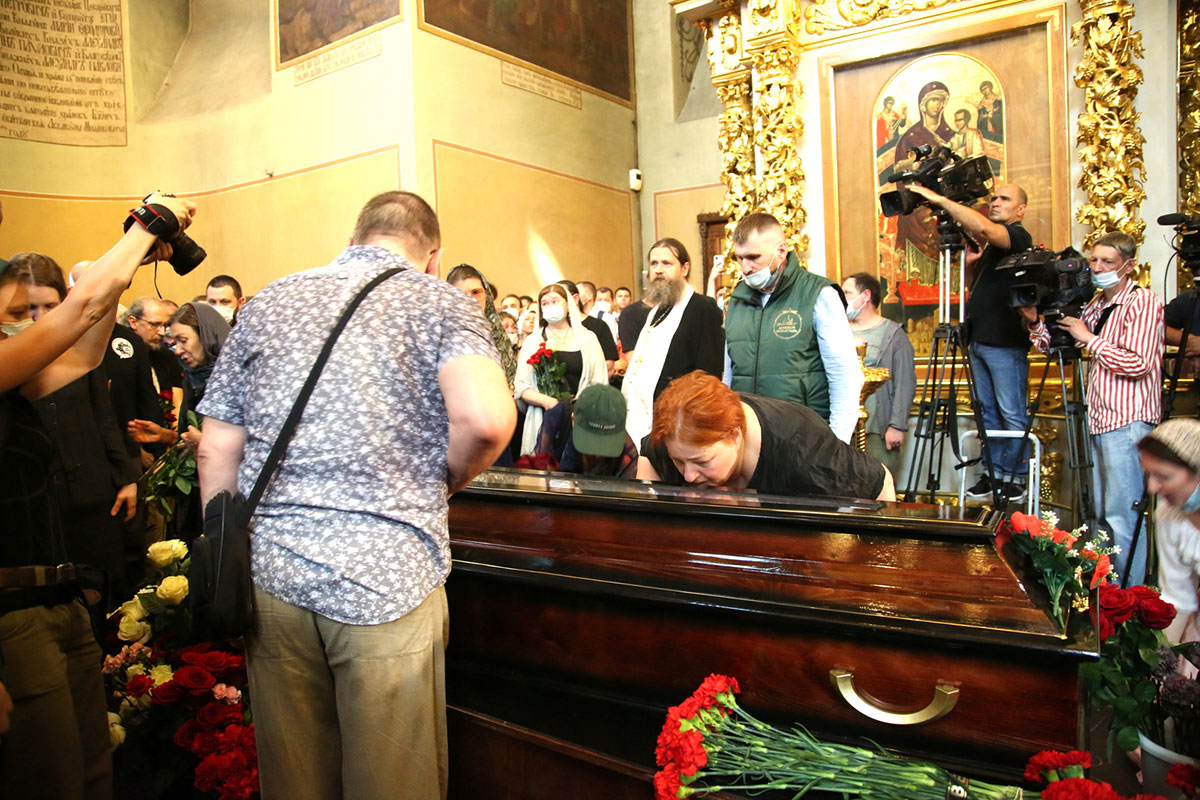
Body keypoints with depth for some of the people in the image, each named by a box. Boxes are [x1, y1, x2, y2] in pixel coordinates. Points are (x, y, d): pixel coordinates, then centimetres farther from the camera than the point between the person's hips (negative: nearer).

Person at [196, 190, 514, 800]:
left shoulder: (266, 304, 12)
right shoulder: (440, 300, -1)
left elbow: (216, 451, 11)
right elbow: (484, 419, -20)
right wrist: (446, 482, 0)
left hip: (271, 572, 5)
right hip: (387, 574, -4)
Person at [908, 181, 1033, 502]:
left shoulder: (1018, 236, -7)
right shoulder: (990, 245, 19)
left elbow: (982, 227, -27)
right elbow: (976, 286, 23)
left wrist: (939, 199, -23)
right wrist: (969, 258, 5)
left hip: (1006, 342, -9)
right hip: (979, 340, 9)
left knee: (1012, 414, -2)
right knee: (986, 412, 11)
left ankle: (1017, 477, 6)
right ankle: (993, 472, 19)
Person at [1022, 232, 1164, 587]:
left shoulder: (1142, 302, -9)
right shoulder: (1096, 304, 15)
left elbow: (1138, 363, -20)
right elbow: (1053, 345, 18)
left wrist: (1089, 338, -12)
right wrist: (1036, 321, 0)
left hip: (1127, 423, -8)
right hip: (1100, 421, 9)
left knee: (1121, 516, -7)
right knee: (1102, 514, 14)